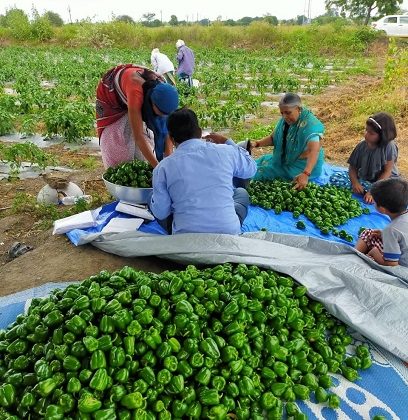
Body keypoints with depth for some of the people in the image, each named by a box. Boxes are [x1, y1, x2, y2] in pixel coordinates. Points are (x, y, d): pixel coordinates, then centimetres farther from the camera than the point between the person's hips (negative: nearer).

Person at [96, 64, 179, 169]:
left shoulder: (163, 92, -31)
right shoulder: (135, 92, -46)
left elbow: (167, 128, -25)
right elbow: (138, 136, -47)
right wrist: (157, 167, -48)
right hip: (111, 96, -4)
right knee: (117, 143, -9)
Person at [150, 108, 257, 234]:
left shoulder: (163, 168, -7)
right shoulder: (226, 151, -5)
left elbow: (160, 213, -2)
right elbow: (251, 168, 16)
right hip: (229, 233, 2)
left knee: (152, 200, 23)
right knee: (241, 193, 31)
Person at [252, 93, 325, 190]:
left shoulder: (309, 124, -28)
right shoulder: (285, 120, -2)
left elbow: (314, 151, -40)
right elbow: (274, 138, 8)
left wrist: (305, 174, -55)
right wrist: (257, 143, -11)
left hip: (305, 165, -8)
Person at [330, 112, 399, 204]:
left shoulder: (389, 147, -18)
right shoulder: (362, 145, -9)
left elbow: (387, 172, -18)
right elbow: (353, 167, -4)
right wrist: (355, 183, -24)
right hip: (363, 179, 4)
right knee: (334, 178, -17)